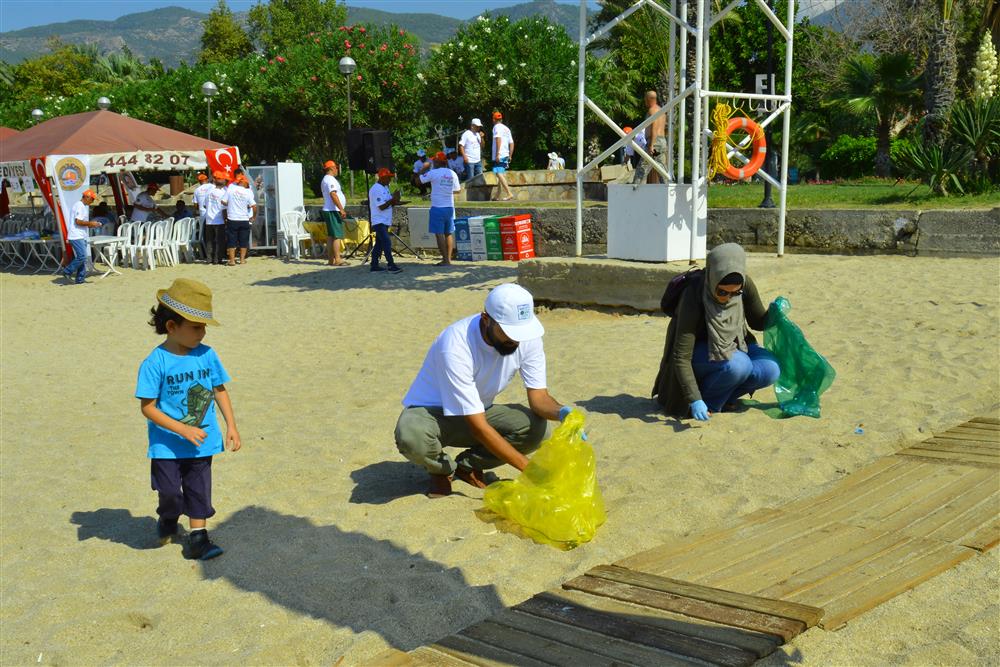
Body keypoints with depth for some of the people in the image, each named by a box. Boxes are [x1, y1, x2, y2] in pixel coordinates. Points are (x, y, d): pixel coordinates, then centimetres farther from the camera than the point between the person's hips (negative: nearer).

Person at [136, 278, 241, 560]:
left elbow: (220, 391, 7)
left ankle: (197, 537, 22)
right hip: (167, 444, -3)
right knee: (169, 491, 5)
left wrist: (231, 426, 2)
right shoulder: (155, 363, -17)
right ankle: (168, 518, 37)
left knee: (199, 490, 11)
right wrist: (183, 430, -21)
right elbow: (147, 408, -16)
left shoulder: (207, 355, -5)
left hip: (202, 441, 4)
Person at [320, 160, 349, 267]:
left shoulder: (325, 180, 20)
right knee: (337, 235, -12)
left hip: (328, 210, 11)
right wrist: (341, 209, -25)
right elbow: (333, 195, -22)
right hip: (333, 210, -11)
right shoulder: (330, 179, -13)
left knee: (330, 235, 10)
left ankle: (331, 259, 11)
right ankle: (337, 259, -15)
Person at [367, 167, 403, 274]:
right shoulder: (376, 189, -16)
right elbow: (382, 206, -20)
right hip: (379, 221, -10)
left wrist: (394, 201, -2)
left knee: (379, 243, 12)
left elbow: (388, 204, 17)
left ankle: (374, 265, 17)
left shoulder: (385, 188, 15)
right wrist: (393, 199, -20)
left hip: (385, 221, 10)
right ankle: (391, 265, -17)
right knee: (387, 242, -15)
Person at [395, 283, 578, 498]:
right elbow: (479, 427, -34)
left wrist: (562, 412, -37)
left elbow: (539, 397, -12)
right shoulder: (456, 347, -35)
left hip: (480, 411, 5)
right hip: (431, 412, -5)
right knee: (410, 437, -39)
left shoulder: (527, 337, -18)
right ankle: (442, 468, -2)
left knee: (536, 427, -22)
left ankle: (467, 465, 2)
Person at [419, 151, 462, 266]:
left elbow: (419, 180, -5)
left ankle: (445, 260, -5)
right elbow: (457, 190, 14)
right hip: (450, 207, 5)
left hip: (437, 208, -5)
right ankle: (448, 258, 15)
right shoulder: (453, 174, 5)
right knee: (449, 233, 13)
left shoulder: (433, 173, -11)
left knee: (439, 234, -2)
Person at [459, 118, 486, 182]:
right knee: (470, 178, -5)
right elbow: (461, 145, -11)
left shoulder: (478, 134, 15)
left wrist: (482, 138, 0)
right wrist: (464, 156, -19)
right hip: (469, 161, -7)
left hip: (478, 161, 7)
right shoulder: (466, 134, -7)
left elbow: (482, 145, 17)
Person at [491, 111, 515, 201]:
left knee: (499, 174, -16)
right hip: (506, 155, 9)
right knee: (501, 174, 15)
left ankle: (509, 193, -27)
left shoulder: (496, 127, -3)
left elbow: (498, 139, -19)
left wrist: (497, 153, -23)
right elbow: (511, 143, 20)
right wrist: (510, 156, 23)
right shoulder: (507, 128, 21)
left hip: (499, 155, -9)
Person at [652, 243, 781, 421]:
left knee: (771, 369, -20)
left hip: (732, 346, 5)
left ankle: (725, 395, 4)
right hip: (698, 352, -5)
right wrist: (694, 400, -36)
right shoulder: (694, 297, -31)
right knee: (737, 364, -34)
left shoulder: (745, 285, -18)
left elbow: (758, 322, 1)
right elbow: (681, 356, -31)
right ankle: (708, 401, -8)